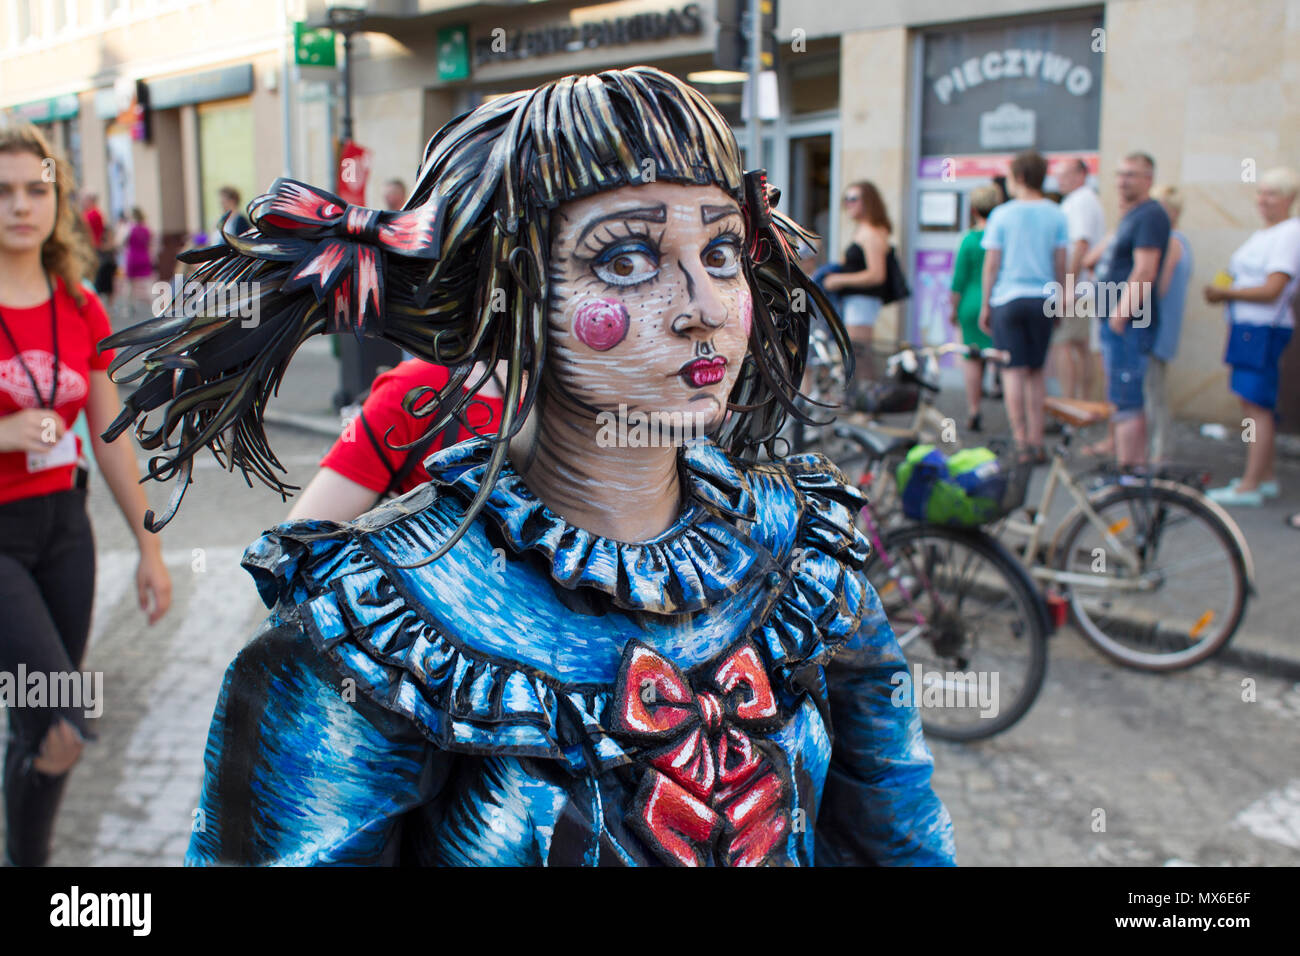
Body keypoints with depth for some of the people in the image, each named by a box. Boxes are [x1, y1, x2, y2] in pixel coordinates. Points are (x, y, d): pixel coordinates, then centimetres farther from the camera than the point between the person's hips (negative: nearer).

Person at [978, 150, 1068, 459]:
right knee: (1036, 372, 12)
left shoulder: (1002, 214, -3)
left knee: (1014, 371, 0)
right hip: (1043, 298, 2)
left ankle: (1021, 442, -3)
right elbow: (1061, 262, 5)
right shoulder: (1056, 215, 3)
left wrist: (985, 305, 5)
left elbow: (991, 264, -2)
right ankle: (1036, 440, 12)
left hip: (1007, 298, -2)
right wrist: (1061, 299, 15)